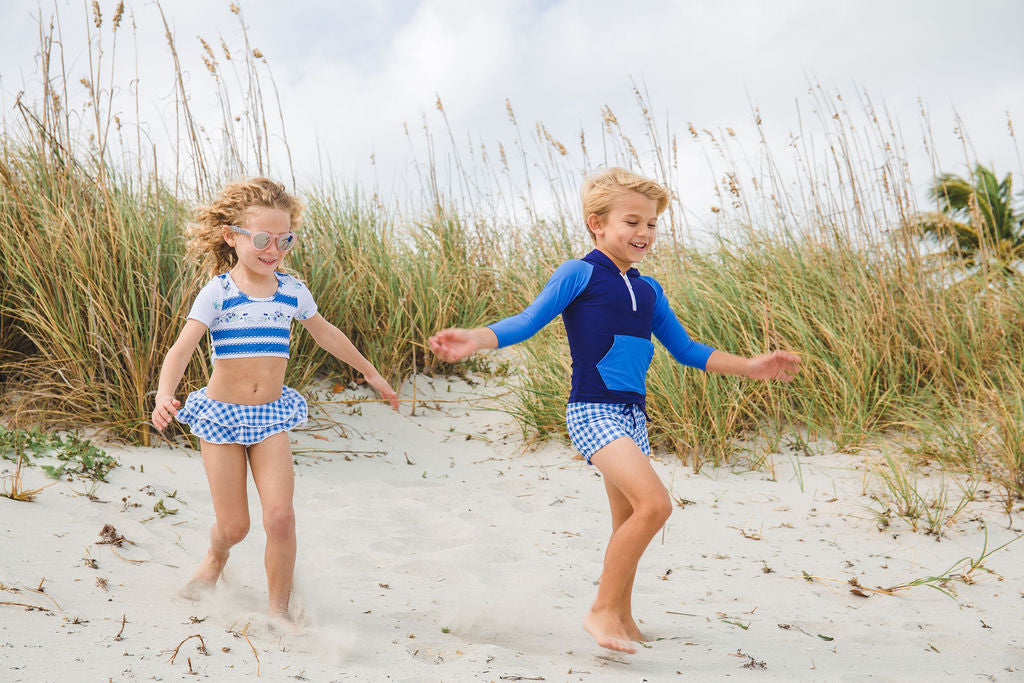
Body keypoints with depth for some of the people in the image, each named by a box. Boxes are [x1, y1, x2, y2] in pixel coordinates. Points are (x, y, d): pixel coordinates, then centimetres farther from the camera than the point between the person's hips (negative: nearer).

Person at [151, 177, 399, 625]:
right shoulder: (218, 293, -10)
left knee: (280, 517, -12)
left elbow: (325, 334, 19)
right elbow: (182, 348, -19)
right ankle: (216, 557, 41)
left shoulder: (292, 292, 2)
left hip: (271, 416, 2)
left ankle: (279, 612, 7)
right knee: (234, 527, 2)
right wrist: (164, 394, -38)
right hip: (221, 417, -2)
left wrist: (370, 372, 29)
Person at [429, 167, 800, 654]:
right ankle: (602, 610, -8)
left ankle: (621, 617, 32)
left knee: (630, 522, 14)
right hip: (592, 412, -8)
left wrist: (750, 366, 19)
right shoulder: (580, 274, -4)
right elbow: (528, 321, -10)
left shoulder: (648, 291, 15)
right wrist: (476, 339, -27)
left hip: (631, 416, 8)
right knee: (654, 504, -21)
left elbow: (685, 350, 22)